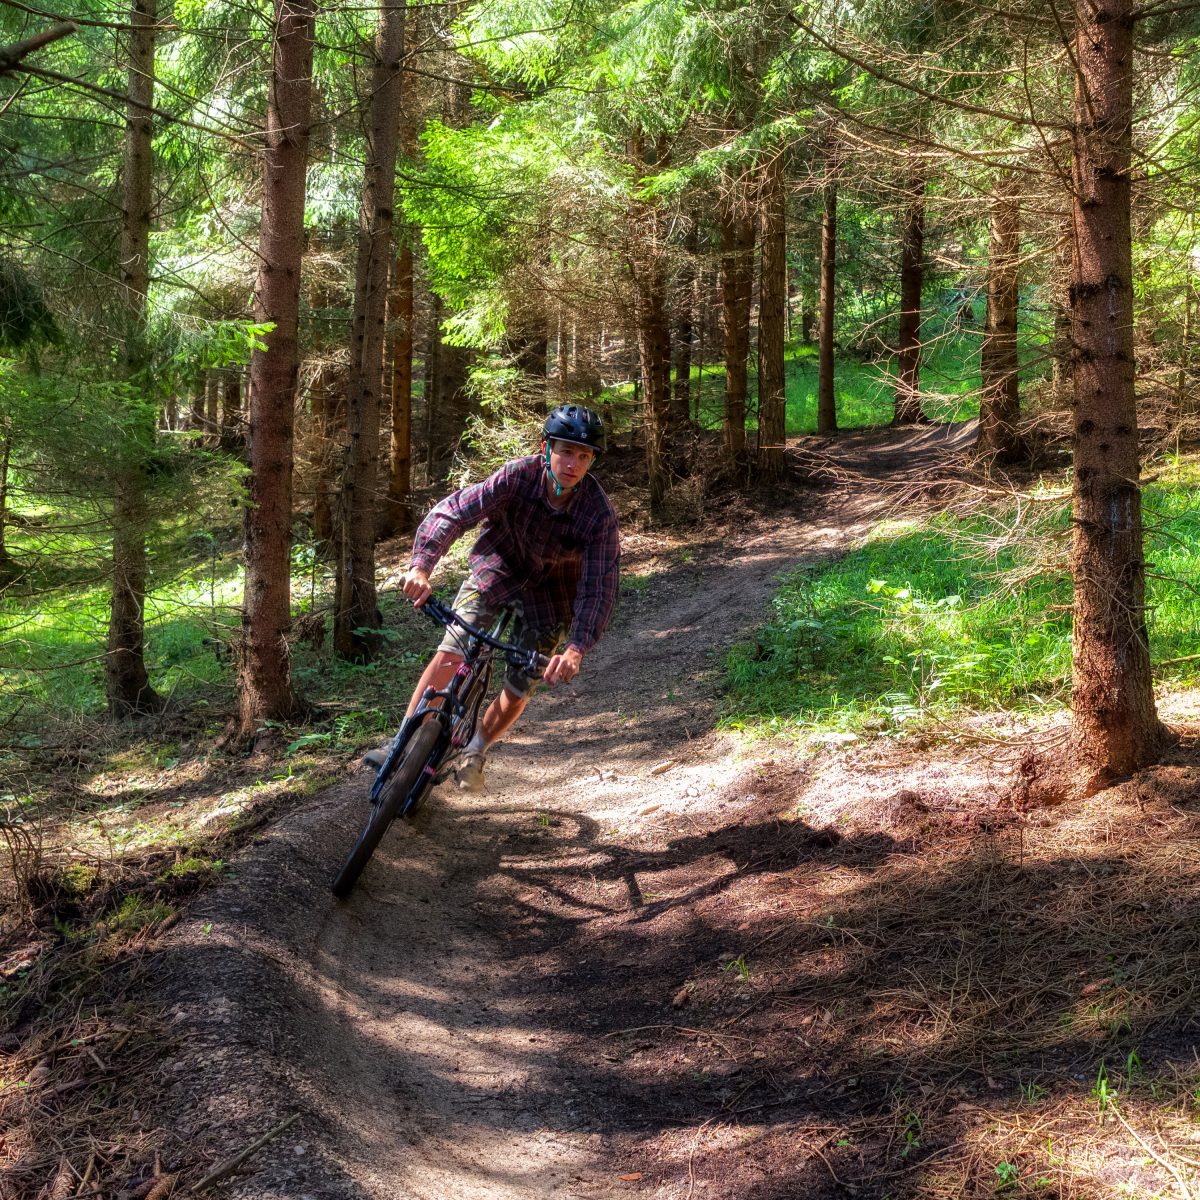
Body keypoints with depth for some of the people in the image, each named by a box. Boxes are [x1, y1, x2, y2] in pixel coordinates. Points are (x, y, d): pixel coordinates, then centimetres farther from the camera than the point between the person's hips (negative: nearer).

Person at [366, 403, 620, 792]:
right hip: (499, 566, 0)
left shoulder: (599, 514, -29)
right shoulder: (518, 476, -28)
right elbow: (451, 512, -33)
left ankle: (476, 750, 26)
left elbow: (599, 589, -30)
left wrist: (576, 647, -45)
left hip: (551, 588, 0)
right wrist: (420, 566, -49)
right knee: (452, 650, -18)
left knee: (520, 687, 0)